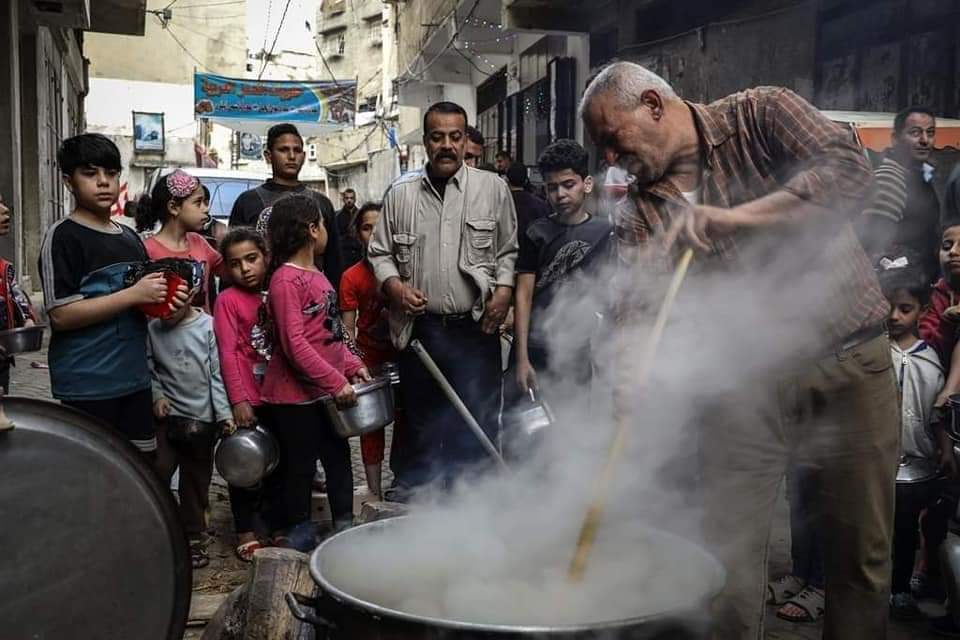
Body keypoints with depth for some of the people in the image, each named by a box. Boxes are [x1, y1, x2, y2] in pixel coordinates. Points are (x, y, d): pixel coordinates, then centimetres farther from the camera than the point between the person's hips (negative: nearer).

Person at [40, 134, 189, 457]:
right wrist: (134, 295, -19)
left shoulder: (130, 237, 14)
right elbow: (61, 314, -17)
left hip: (135, 378, 7)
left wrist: (167, 300, 2)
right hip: (87, 386, -7)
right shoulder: (63, 236, -8)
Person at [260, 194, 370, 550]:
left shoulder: (317, 276, 11)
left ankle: (345, 526, 29)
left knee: (338, 455, 15)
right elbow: (295, 344, -22)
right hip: (296, 394, -8)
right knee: (300, 464, 6)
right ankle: (298, 531, 23)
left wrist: (352, 366, 6)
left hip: (328, 392, 9)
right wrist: (336, 382, -22)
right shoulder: (286, 280, -17)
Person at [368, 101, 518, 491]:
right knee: (420, 429, 12)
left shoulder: (493, 188, 4)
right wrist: (394, 286, -5)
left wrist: (504, 289, -7)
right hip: (420, 329, 1)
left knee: (478, 427, 4)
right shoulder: (400, 193, 7)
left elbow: (509, 250, 8)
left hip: (476, 329, -1)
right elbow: (379, 251, 12)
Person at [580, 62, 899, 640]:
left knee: (863, 552, 9)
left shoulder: (760, 115, -4)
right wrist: (626, 408, -24)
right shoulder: (643, 213, 3)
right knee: (729, 555, 3)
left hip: (850, 362, -2)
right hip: (744, 382, 2)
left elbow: (849, 170, -19)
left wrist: (728, 219, -23)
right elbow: (637, 315, -8)